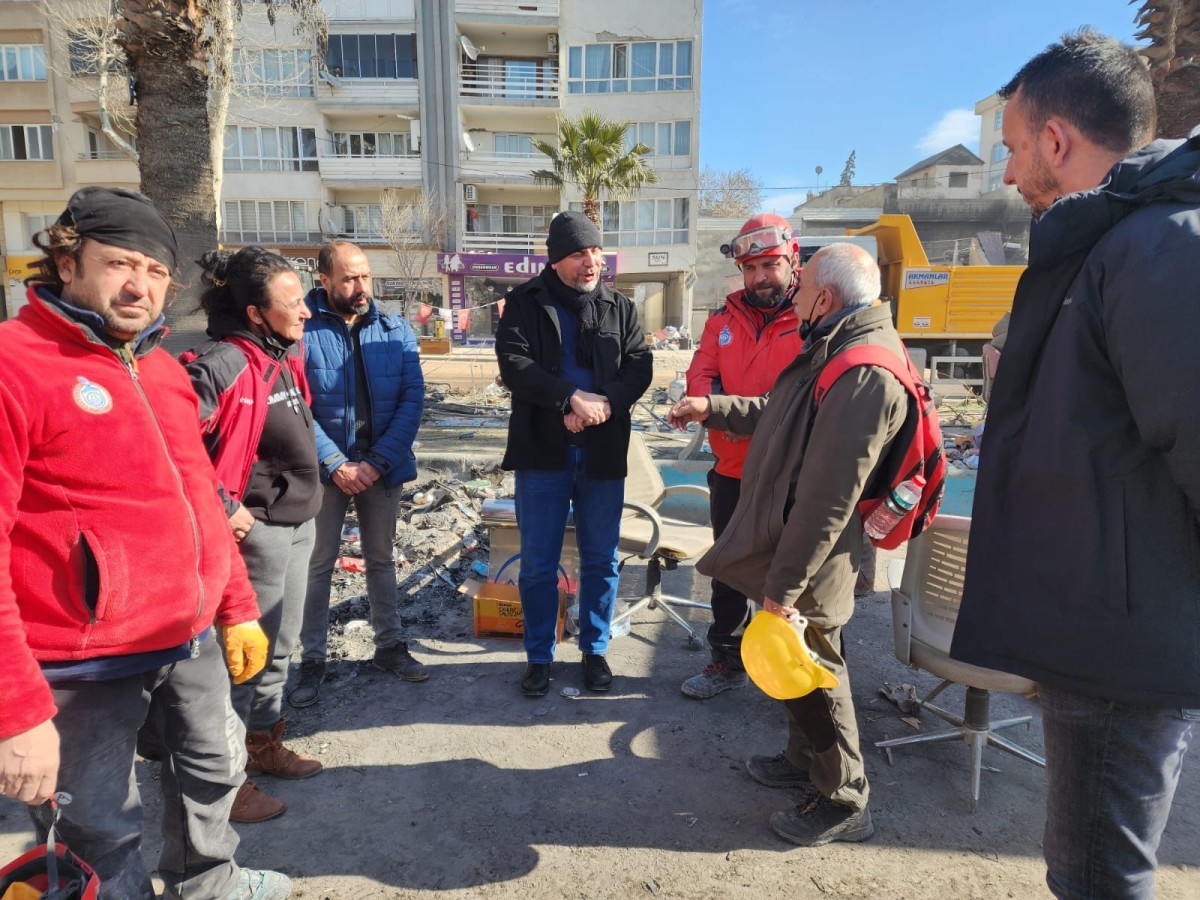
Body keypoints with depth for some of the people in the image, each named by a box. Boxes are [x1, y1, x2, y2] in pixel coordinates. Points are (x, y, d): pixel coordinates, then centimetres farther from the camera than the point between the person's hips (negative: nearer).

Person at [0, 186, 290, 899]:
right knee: (103, 830, 10)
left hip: (193, 639, 8)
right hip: (86, 665, -8)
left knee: (217, 766, 26)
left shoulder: (164, 369, 8)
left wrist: (238, 607, 15)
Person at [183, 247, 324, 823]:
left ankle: (264, 744, 38)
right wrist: (220, 512, -20)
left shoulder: (285, 355, 8)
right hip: (257, 530, -9)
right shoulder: (222, 365, -20)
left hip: (299, 522, 9)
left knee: (279, 647, 20)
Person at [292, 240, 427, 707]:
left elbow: (413, 397, -5)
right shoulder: (302, 330, -9)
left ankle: (390, 645, 30)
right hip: (326, 469, -2)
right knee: (318, 563, 7)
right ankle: (312, 659, 22)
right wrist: (335, 463, -17)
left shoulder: (395, 329, 0)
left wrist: (379, 460, -13)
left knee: (381, 558, 15)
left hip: (382, 467, 3)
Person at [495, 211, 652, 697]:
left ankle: (595, 650, 29)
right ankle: (539, 656, 25)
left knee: (601, 560, 11)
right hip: (543, 452, -2)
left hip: (603, 452, 2)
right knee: (538, 562, 7)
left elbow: (639, 366, -1)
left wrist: (605, 405, -19)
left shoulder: (620, 307, 8)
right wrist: (573, 397, -21)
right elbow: (513, 364, -11)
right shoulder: (525, 303, 1)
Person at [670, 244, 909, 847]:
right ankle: (805, 761, 44)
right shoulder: (838, 349, 10)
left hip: (811, 558, -10)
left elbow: (829, 498, -28)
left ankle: (843, 803, 26)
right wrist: (712, 408, 20)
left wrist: (785, 583, -24)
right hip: (787, 541, 10)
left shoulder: (865, 374, -26)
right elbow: (781, 414, 25)